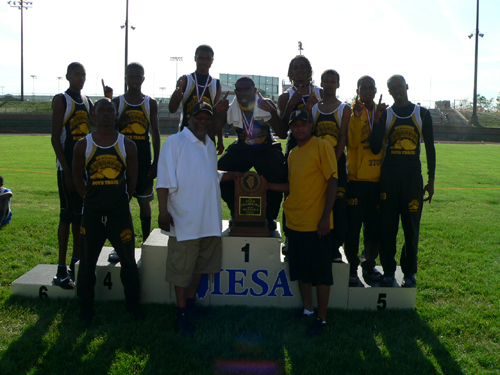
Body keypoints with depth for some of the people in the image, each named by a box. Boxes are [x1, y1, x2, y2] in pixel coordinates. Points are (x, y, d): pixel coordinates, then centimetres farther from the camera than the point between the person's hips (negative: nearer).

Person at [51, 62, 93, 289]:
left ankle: (76, 262, 21)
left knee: (81, 214, 10)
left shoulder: (88, 102, 15)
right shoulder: (61, 100, -6)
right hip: (67, 166, -7)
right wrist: (67, 172, -17)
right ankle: (61, 270, -1)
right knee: (68, 215, -7)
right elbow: (55, 138, -12)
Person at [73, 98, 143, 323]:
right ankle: (86, 307, 26)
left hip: (120, 213, 0)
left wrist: (122, 201, 8)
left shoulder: (127, 146, 1)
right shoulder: (83, 146, 1)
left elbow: (132, 179, 8)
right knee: (87, 262, 10)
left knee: (128, 261, 7)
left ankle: (132, 304, 24)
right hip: (92, 214, 0)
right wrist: (91, 200, 8)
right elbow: (78, 178, 10)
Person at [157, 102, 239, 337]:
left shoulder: (210, 145, 15)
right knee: (181, 269, 2)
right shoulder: (175, 142, -7)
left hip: (210, 219, 8)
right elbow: (164, 180, -13)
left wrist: (232, 175, 14)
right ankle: (182, 313, 15)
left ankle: (191, 302, 35)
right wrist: (163, 212, -18)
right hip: (184, 220, -7)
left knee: (201, 265, 18)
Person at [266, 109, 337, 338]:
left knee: (320, 273, 3)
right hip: (295, 222, 7)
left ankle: (321, 319, 15)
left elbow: (332, 182, -12)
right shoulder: (293, 154, 13)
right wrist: (267, 185, 10)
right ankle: (307, 310, 31)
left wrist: (326, 217, -18)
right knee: (300, 270, 16)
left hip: (316, 224, -7)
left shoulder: (322, 146, -8)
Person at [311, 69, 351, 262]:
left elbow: (343, 138, -4)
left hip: (337, 160, -2)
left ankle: (335, 247, 6)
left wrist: (333, 162, -13)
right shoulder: (313, 107, 10)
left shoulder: (344, 109, 4)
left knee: (338, 204, -3)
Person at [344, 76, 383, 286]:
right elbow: (351, 142, -15)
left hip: (377, 178, 4)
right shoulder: (351, 111, 2)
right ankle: (352, 267, 10)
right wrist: (356, 116, -21)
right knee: (353, 225, -1)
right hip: (356, 177, -3)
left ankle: (369, 264, 24)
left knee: (374, 226, 9)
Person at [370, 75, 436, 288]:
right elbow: (375, 149, -3)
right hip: (389, 176, 0)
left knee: (411, 226, 3)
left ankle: (409, 273, 16)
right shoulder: (385, 114, 6)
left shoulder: (422, 114, 6)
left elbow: (430, 148, 8)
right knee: (387, 226, 2)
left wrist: (431, 180, 4)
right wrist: (377, 120, -12)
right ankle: (388, 271, 14)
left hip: (413, 177, 0)